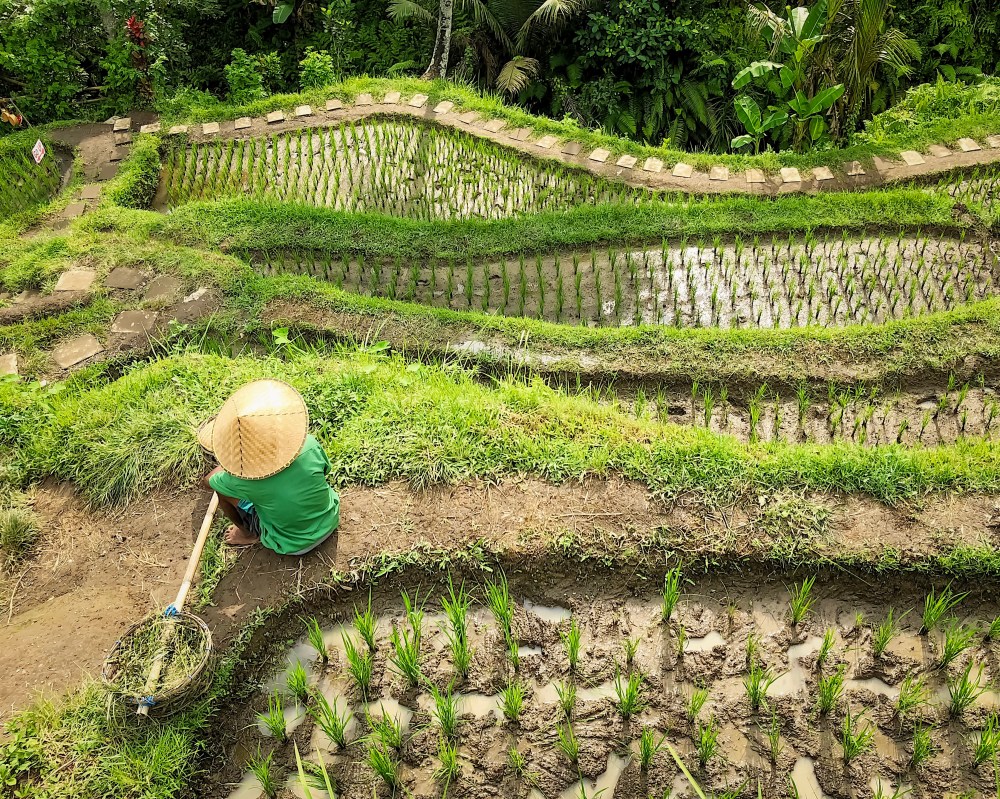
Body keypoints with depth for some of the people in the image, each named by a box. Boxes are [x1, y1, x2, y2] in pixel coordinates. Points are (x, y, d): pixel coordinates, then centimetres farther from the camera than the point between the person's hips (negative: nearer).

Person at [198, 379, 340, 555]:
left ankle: (249, 534, 24)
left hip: (292, 546, -2)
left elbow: (208, 481, -5)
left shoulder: (243, 479, -29)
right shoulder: (310, 445, -27)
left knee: (220, 485, 2)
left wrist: (225, 467, 16)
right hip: (330, 522, 3)